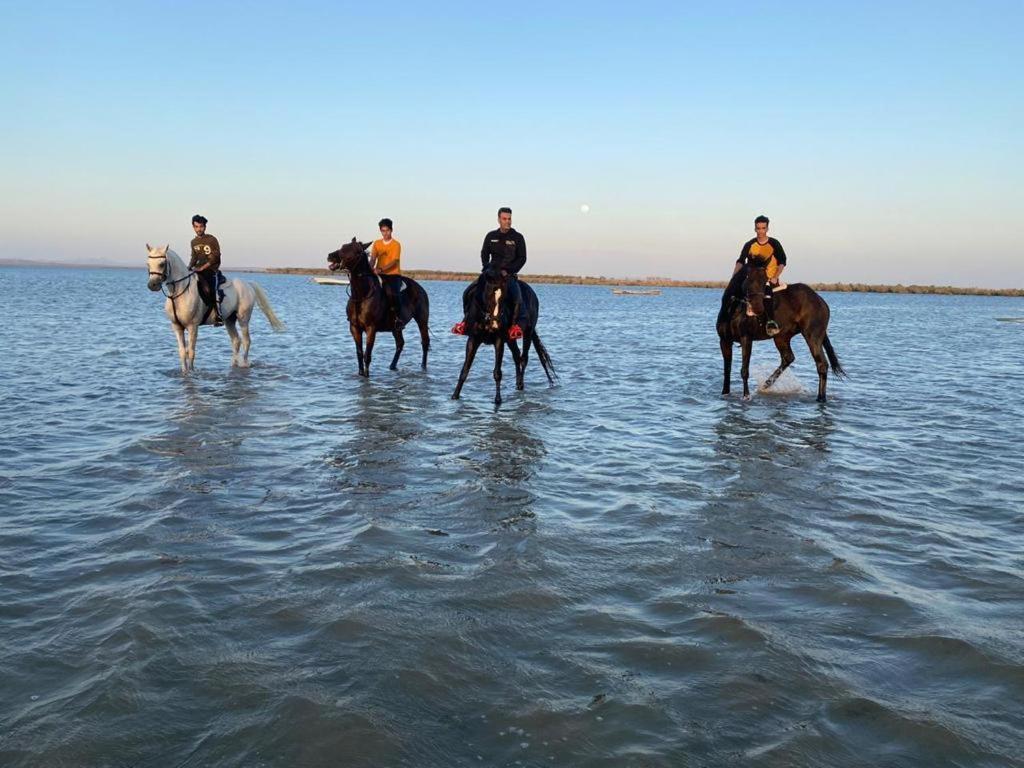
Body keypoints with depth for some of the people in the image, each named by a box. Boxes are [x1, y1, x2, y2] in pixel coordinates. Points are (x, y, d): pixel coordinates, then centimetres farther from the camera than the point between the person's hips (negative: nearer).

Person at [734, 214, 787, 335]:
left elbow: (782, 262, 4)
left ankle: (771, 322, -42)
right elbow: (740, 262, -5)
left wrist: (775, 277, -10)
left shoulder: (774, 244, 1)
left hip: (770, 279, -4)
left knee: (766, 294, -33)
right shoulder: (749, 245, 3)